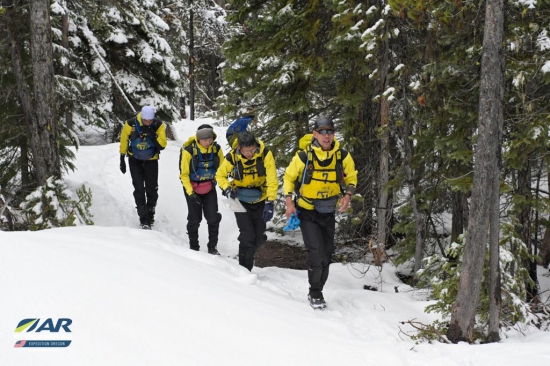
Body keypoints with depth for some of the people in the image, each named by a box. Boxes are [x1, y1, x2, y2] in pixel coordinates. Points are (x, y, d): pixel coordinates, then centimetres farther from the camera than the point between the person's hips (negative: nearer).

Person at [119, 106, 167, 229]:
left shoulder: (159, 125, -17)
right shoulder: (131, 124, -19)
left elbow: (162, 145, -17)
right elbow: (124, 141, -4)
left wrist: (153, 135, -32)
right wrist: (122, 159, -1)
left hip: (151, 160, 1)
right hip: (135, 160, -1)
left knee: (152, 190, 3)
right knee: (139, 189, -9)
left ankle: (150, 213, 26)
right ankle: (143, 219, -5)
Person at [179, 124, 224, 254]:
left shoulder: (216, 149, -10)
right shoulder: (189, 151, -21)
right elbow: (184, 174, -13)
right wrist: (190, 193, -19)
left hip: (209, 188, 3)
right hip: (192, 188, -3)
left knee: (213, 218, -2)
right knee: (194, 219, 6)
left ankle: (212, 247, 12)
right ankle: (194, 247, 22)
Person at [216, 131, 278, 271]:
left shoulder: (265, 154, -23)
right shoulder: (232, 157, -21)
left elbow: (272, 180, -21)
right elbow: (220, 175, -2)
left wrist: (269, 202, -27)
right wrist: (227, 188, -21)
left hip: (260, 200, 2)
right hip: (241, 200, -2)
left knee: (259, 237, 9)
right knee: (248, 236, -13)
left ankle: (248, 255, 38)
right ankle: (244, 269, 3)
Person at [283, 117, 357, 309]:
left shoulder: (342, 156, -10)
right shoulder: (303, 156, -17)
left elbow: (351, 176, 7)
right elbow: (289, 177, -2)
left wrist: (348, 195, -10)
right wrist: (289, 202, -11)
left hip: (329, 212, 4)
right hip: (307, 212, -4)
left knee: (327, 255, 10)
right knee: (316, 252, -16)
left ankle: (317, 292, 28)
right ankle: (315, 293, 3)